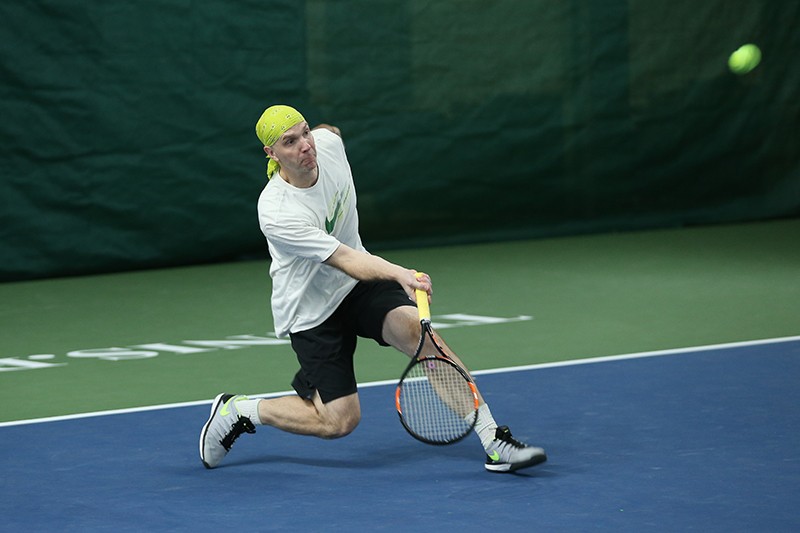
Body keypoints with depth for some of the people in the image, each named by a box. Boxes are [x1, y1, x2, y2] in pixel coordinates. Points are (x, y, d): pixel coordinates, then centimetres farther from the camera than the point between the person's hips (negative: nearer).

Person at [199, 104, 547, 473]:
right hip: (311, 312, -5)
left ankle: (494, 441, -24)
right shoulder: (277, 214, -31)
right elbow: (344, 259, -35)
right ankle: (237, 410, 16)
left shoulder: (327, 143, -12)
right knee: (340, 421, -7)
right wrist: (400, 274, -50)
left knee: (416, 329, -24)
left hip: (359, 284, 5)